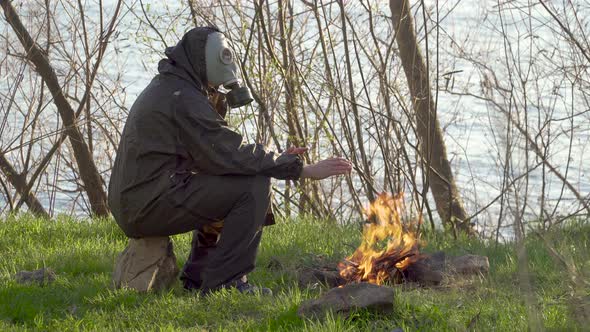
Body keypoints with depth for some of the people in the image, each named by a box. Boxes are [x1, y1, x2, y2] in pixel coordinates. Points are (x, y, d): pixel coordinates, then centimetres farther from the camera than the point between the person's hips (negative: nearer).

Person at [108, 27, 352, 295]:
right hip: (150, 204, -10)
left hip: (133, 206, 10)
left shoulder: (168, 89, 19)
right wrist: (303, 170, -15)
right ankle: (224, 280, -11)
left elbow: (219, 153, 18)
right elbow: (232, 155, -18)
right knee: (254, 186, -13)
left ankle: (197, 278, 22)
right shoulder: (183, 99, -13)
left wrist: (278, 159, 7)